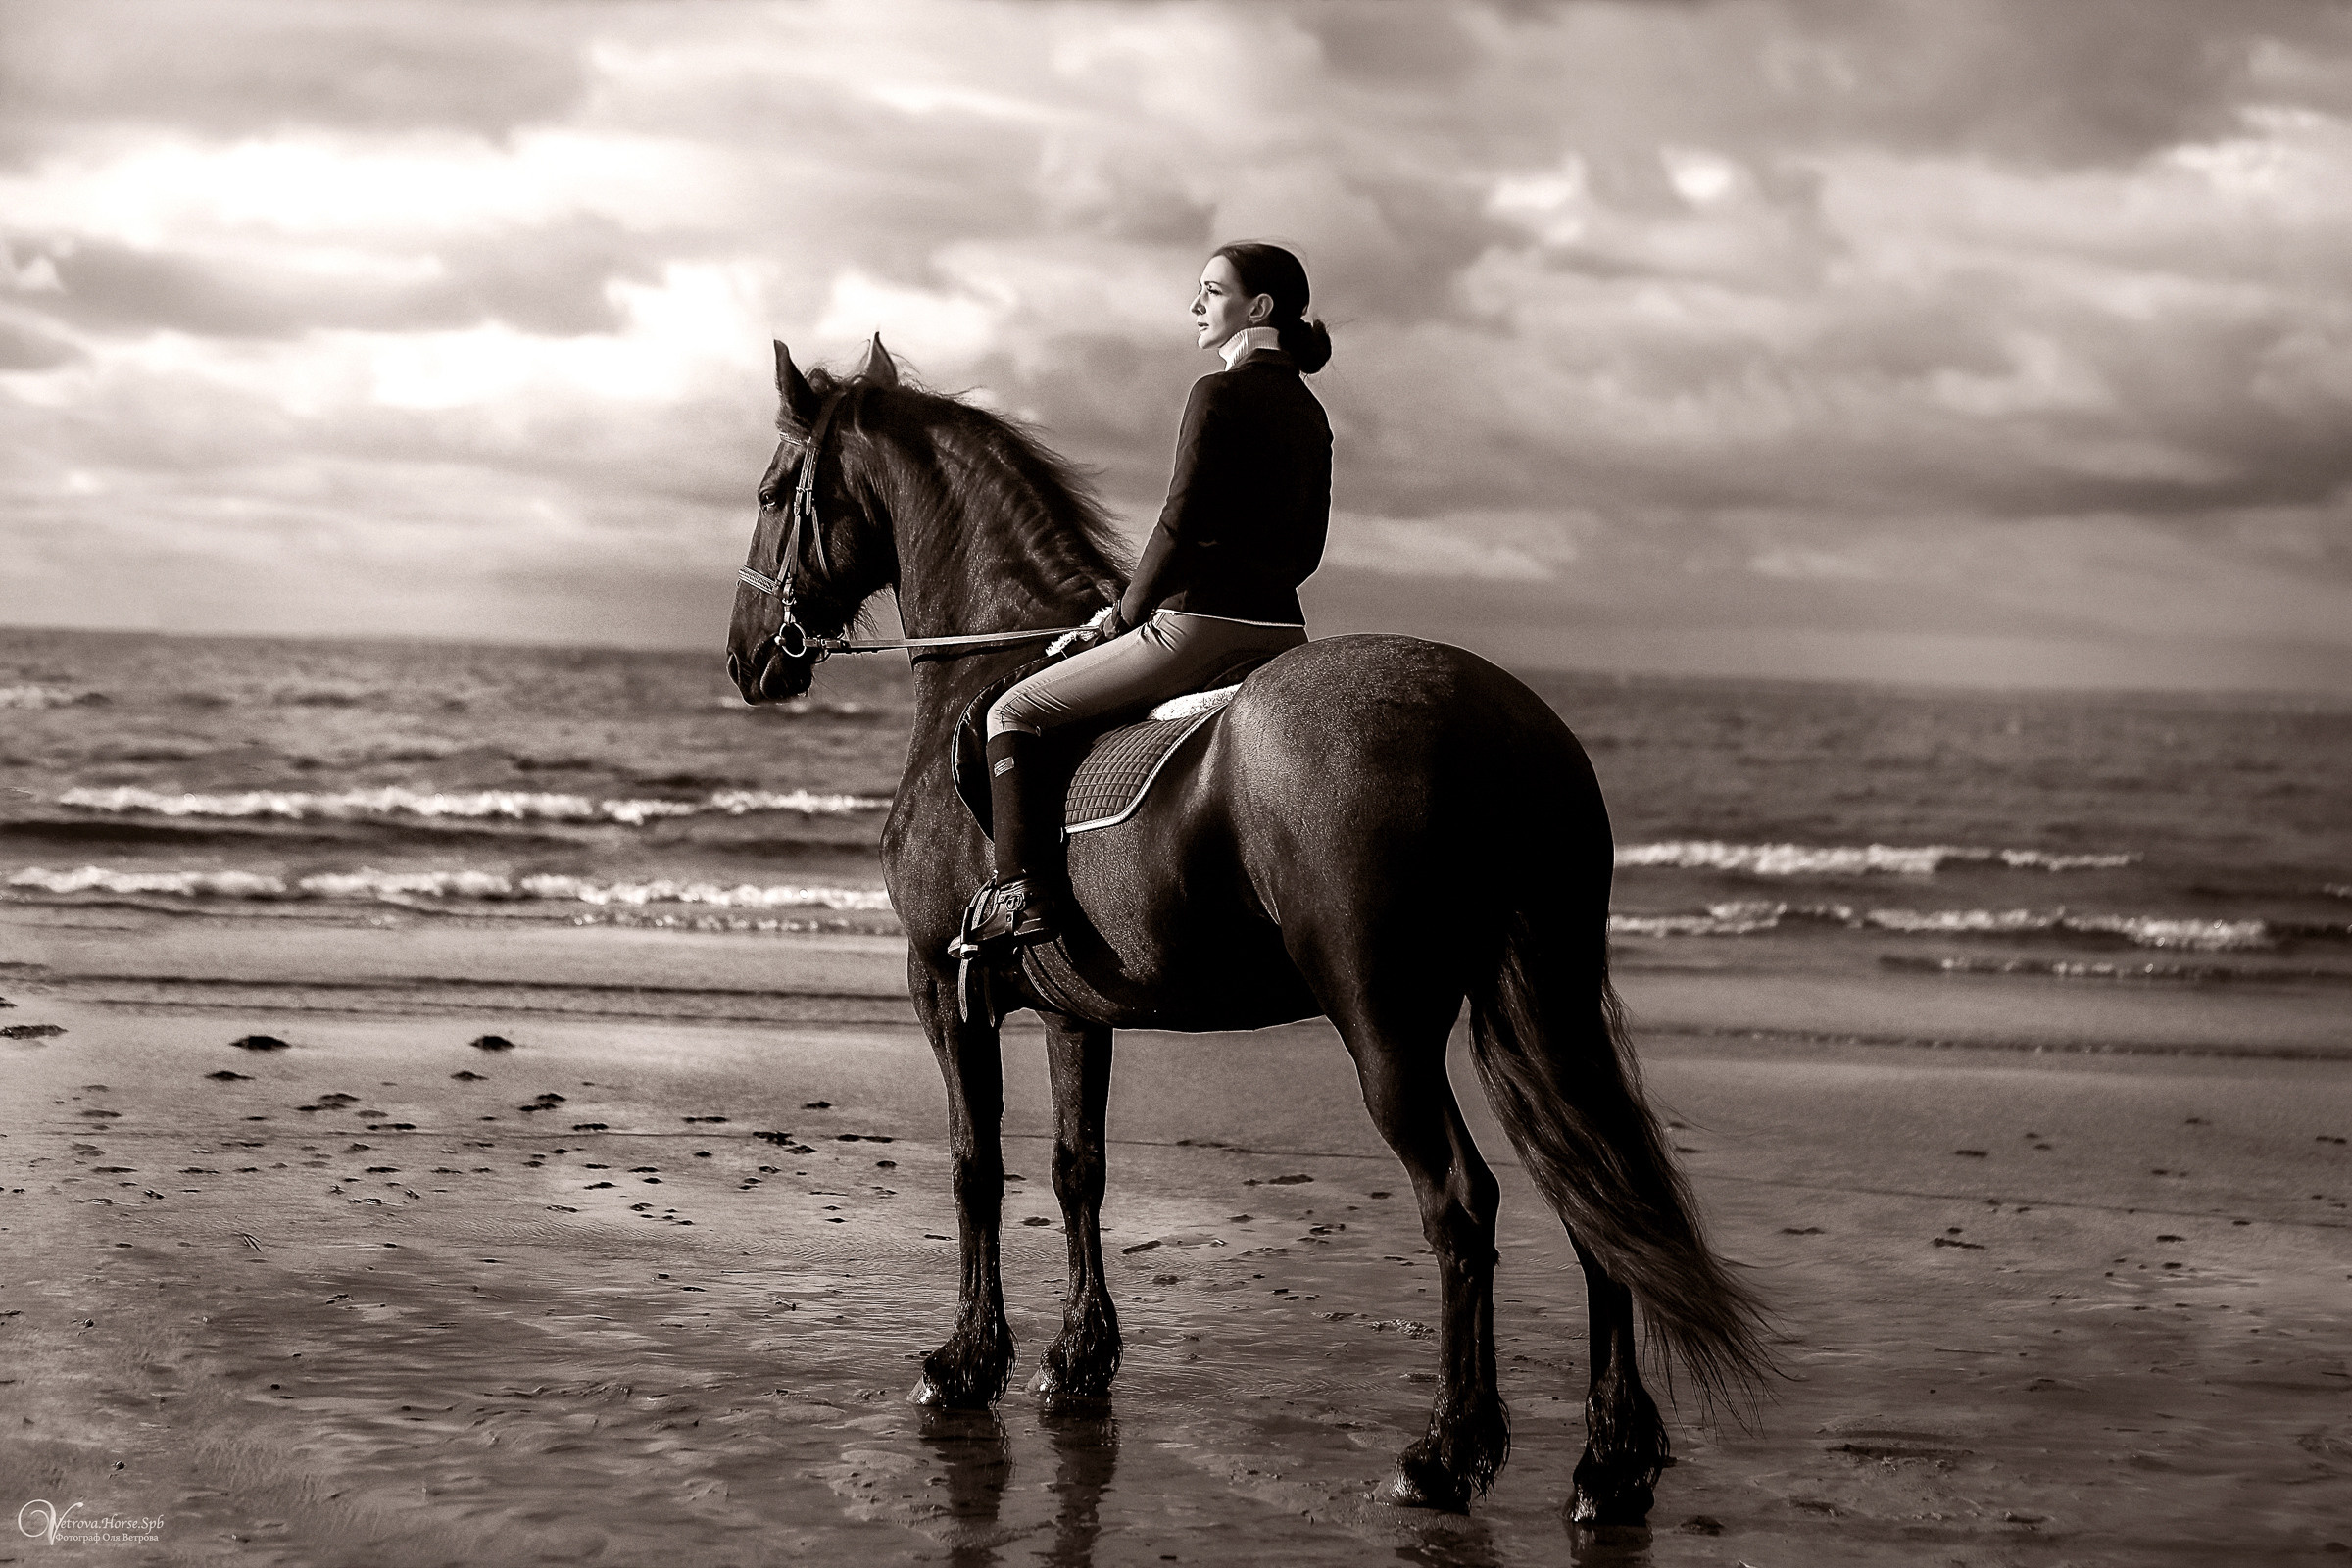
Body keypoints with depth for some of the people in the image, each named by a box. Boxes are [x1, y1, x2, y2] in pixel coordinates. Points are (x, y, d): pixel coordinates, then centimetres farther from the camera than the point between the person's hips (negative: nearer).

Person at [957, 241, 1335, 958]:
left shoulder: (1219, 394, -11)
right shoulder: (1309, 414, 14)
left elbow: (1182, 523, -15)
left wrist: (1128, 611, -2)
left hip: (1198, 628, -8)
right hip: (1282, 635, 8)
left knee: (1012, 714, 2)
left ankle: (1024, 890, -10)